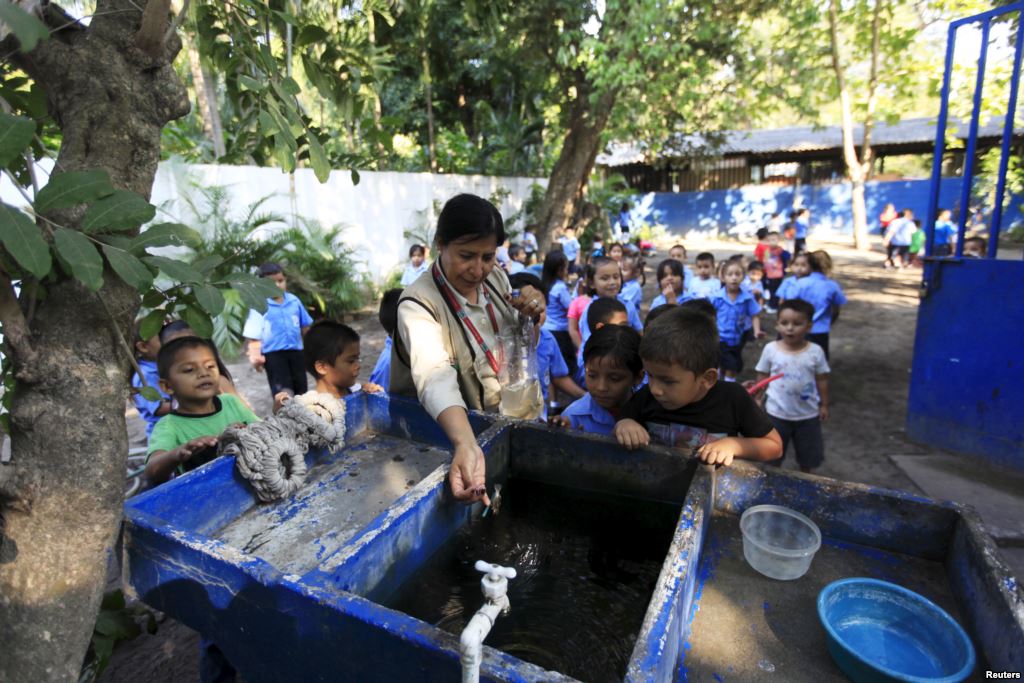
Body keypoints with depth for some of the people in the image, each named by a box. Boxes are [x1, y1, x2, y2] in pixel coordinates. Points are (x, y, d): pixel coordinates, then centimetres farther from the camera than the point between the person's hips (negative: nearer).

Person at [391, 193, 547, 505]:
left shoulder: (496, 277, -3)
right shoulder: (418, 304, -21)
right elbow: (436, 378, -39)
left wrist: (533, 316, -11)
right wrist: (467, 446, -56)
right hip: (472, 430, -5)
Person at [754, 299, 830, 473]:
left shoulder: (816, 351, -10)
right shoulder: (770, 349, -12)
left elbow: (822, 380, 0)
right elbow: (762, 377, -2)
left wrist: (824, 405, 4)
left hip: (807, 414, 1)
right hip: (777, 413, -1)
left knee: (808, 454, 20)